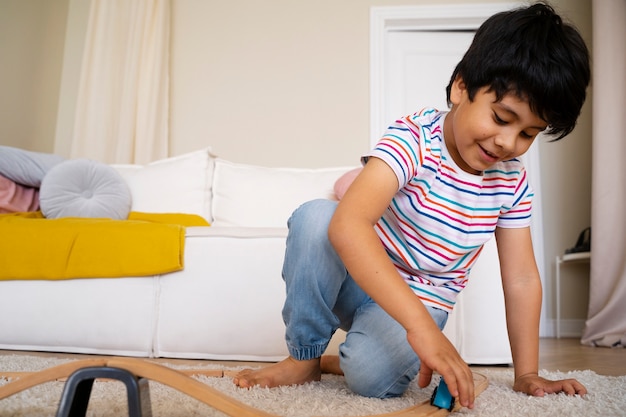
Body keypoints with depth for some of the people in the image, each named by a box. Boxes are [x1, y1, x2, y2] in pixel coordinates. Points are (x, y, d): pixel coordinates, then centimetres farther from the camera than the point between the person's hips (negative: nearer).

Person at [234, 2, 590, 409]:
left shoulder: (512, 182, -7)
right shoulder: (413, 140, -24)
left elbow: (522, 278, 1)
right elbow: (347, 224, -41)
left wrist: (528, 374, -2)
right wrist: (420, 325, -49)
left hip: (421, 300, 2)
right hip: (358, 279, -1)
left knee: (375, 376, -32)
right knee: (314, 217, -34)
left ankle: (342, 361, 7)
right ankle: (304, 357, -13)